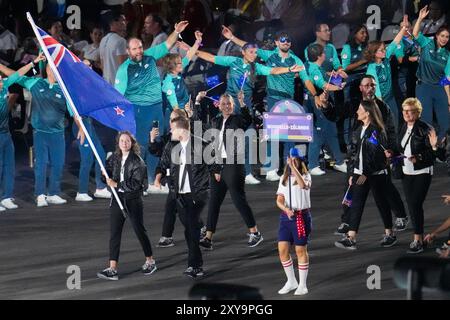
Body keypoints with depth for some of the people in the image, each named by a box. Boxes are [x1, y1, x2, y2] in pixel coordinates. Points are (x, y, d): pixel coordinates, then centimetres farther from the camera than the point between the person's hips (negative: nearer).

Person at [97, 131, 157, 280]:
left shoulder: (137, 161, -12)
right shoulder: (115, 158, 5)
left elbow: (136, 184, -17)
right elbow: (108, 169, 22)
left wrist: (117, 184, -17)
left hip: (133, 200, -5)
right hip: (118, 199, 5)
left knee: (139, 230, 7)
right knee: (115, 233, -2)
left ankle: (150, 261, 27)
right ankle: (112, 269, -4)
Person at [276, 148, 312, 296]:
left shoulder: (305, 176, -3)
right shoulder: (284, 178, 11)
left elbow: (303, 185, -28)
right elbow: (279, 200, 6)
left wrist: (293, 167, -28)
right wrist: (286, 209, -14)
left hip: (301, 216, -5)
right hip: (285, 216, 5)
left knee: (301, 250, 0)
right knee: (282, 250, 1)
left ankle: (302, 285, 10)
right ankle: (291, 282, 18)